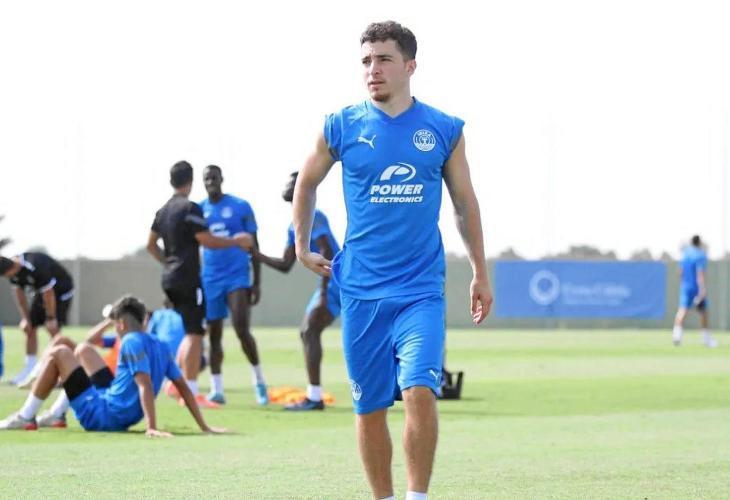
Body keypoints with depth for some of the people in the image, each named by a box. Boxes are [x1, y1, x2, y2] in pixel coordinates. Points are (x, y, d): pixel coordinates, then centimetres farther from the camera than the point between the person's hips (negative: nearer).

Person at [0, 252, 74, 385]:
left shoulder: (35, 268, -37)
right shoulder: (12, 269, -12)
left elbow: (48, 294, -29)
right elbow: (19, 293, 0)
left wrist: (51, 318, -20)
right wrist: (25, 318, -2)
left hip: (61, 291, -8)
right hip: (41, 291, 8)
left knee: (53, 330, -17)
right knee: (30, 328, 3)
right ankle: (29, 371, 10)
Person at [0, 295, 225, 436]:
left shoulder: (132, 342, -17)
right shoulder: (160, 347, 7)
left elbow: (146, 385, -28)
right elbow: (183, 388, 6)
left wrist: (152, 427, -35)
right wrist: (204, 427, 8)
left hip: (100, 415, -9)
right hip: (120, 416, 9)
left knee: (59, 353, -3)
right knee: (83, 349, 26)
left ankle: (25, 418, 2)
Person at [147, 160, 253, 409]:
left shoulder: (163, 211, 14)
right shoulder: (190, 208, -12)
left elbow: (151, 244, 21)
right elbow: (208, 241, -15)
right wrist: (236, 241, -4)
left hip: (170, 278, 9)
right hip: (188, 279, -9)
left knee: (192, 330, 19)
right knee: (195, 333, -8)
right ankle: (191, 393, -11)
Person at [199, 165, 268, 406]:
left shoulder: (241, 207, 0)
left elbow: (253, 245, 3)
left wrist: (257, 282, -2)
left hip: (237, 276, -3)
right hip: (210, 279, 3)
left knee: (242, 330, -14)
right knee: (214, 334, 4)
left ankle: (259, 381, 1)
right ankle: (216, 390, 8)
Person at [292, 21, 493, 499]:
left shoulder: (444, 130, 2)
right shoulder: (342, 127, 1)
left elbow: (465, 202, 12)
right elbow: (307, 184, 18)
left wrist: (481, 273, 14)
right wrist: (303, 248, 20)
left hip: (422, 290, -1)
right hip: (361, 292, 1)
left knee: (420, 391, -17)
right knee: (370, 407, 4)